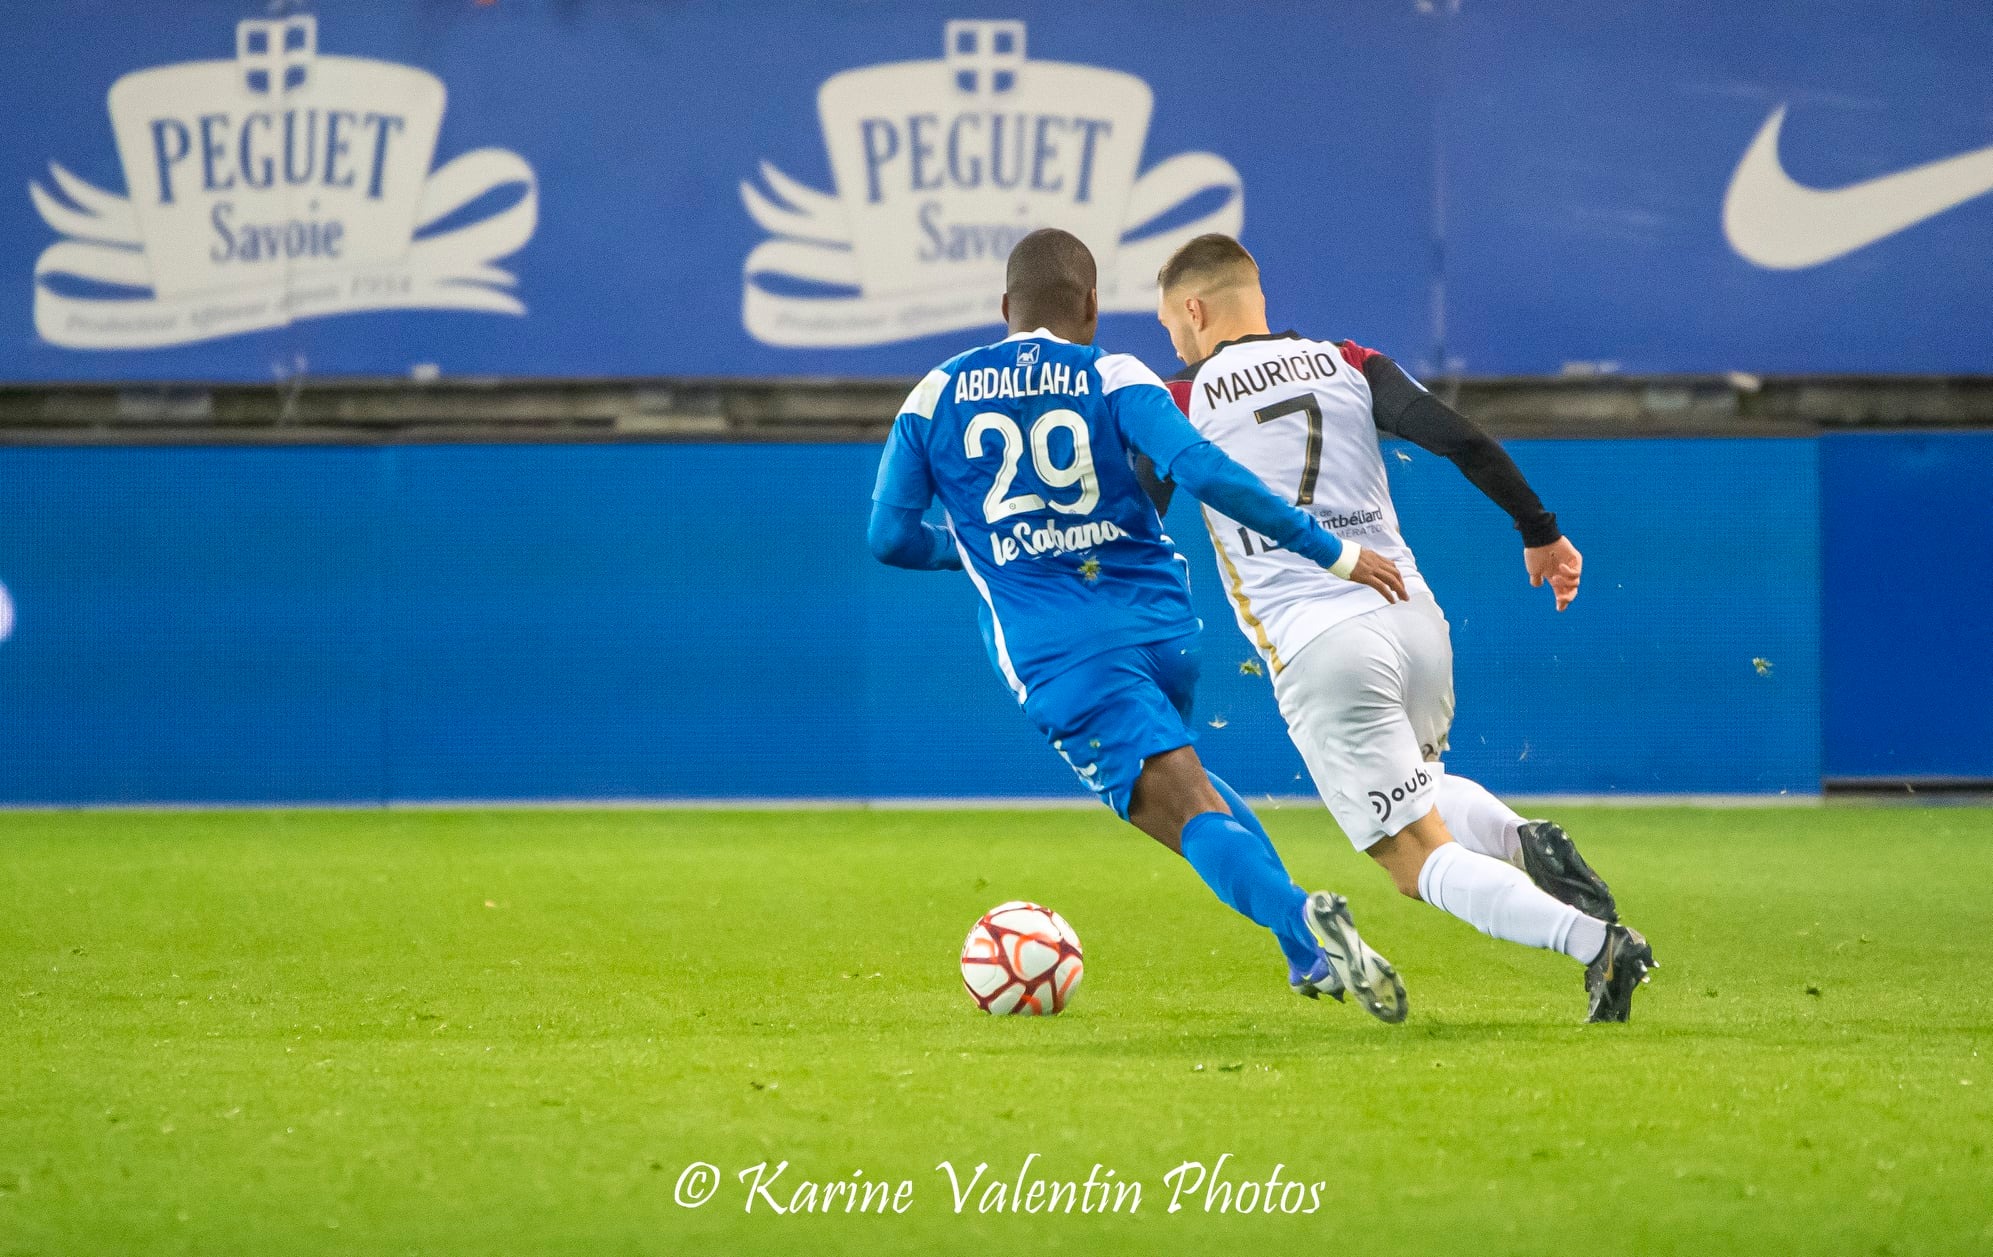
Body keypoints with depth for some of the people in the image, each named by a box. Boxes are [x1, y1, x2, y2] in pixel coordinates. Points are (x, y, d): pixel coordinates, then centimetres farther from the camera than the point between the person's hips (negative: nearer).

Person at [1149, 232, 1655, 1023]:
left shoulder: (1180, 405, 3)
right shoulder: (1347, 364, 12)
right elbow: (1462, 440, 1)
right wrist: (1541, 533, 10)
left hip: (1318, 653, -5)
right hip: (1417, 623, 5)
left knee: (1422, 863, 0)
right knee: (1418, 793, 31)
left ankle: (1596, 942, -23)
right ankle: (1525, 843, -2)